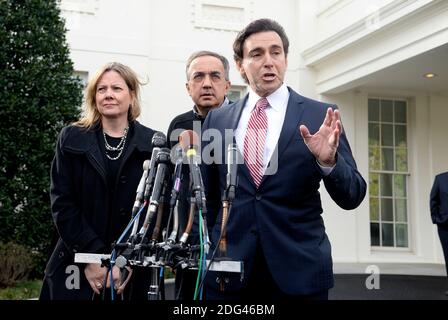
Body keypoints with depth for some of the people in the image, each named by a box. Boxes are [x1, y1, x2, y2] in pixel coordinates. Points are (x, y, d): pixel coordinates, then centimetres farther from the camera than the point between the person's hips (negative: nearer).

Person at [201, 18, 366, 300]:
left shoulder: (320, 116, -2)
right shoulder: (216, 120, 5)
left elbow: (352, 197, -6)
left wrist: (329, 160, -22)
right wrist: (207, 252, 15)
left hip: (300, 270, -1)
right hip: (228, 268, 2)